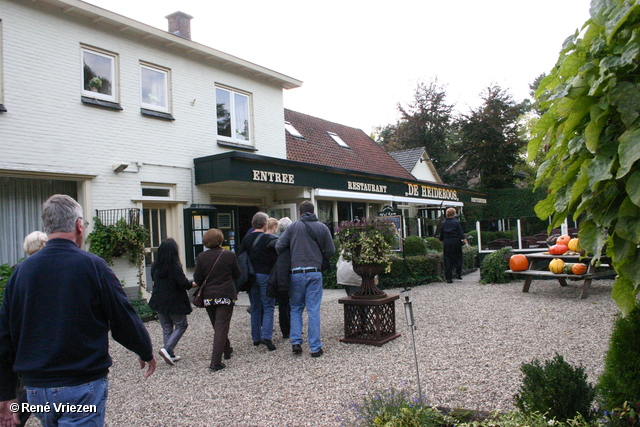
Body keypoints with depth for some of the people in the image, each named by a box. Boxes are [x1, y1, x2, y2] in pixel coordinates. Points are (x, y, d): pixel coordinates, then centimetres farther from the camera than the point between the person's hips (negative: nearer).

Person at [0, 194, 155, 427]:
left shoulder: (21, 271, 0)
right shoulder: (93, 266, -14)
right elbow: (124, 320, -9)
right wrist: (146, 353, 9)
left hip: (35, 390, 6)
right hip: (82, 388, -6)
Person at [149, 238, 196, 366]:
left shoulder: (155, 267, 0)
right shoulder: (174, 267, -19)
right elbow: (184, 283, -19)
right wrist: (196, 284, -1)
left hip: (159, 301, 6)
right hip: (174, 302, -6)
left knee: (166, 328, 14)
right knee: (181, 325, 9)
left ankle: (170, 355, 16)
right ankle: (167, 349, -5)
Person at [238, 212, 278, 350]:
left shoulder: (246, 239, 5)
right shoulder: (270, 239, -9)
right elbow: (276, 259, -10)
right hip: (265, 276, -5)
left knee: (255, 308, 13)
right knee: (268, 307, 1)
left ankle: (256, 338, 17)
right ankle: (266, 336, -11)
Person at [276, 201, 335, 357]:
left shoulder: (293, 227, -1)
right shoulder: (322, 227, 3)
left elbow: (278, 246, -6)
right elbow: (330, 251, 5)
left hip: (296, 273, 0)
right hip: (315, 273, 0)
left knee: (296, 309, 15)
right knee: (313, 310, 4)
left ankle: (296, 342, 9)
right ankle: (315, 347, 8)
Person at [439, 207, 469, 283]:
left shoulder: (443, 223, 5)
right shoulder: (456, 222, -5)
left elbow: (441, 236, 9)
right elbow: (461, 234, -9)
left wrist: (443, 245, 20)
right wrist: (466, 243, -8)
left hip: (446, 243, 2)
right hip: (455, 242, -2)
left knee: (447, 260, 4)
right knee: (458, 257, 13)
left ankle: (448, 278, 2)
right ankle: (458, 274, 10)